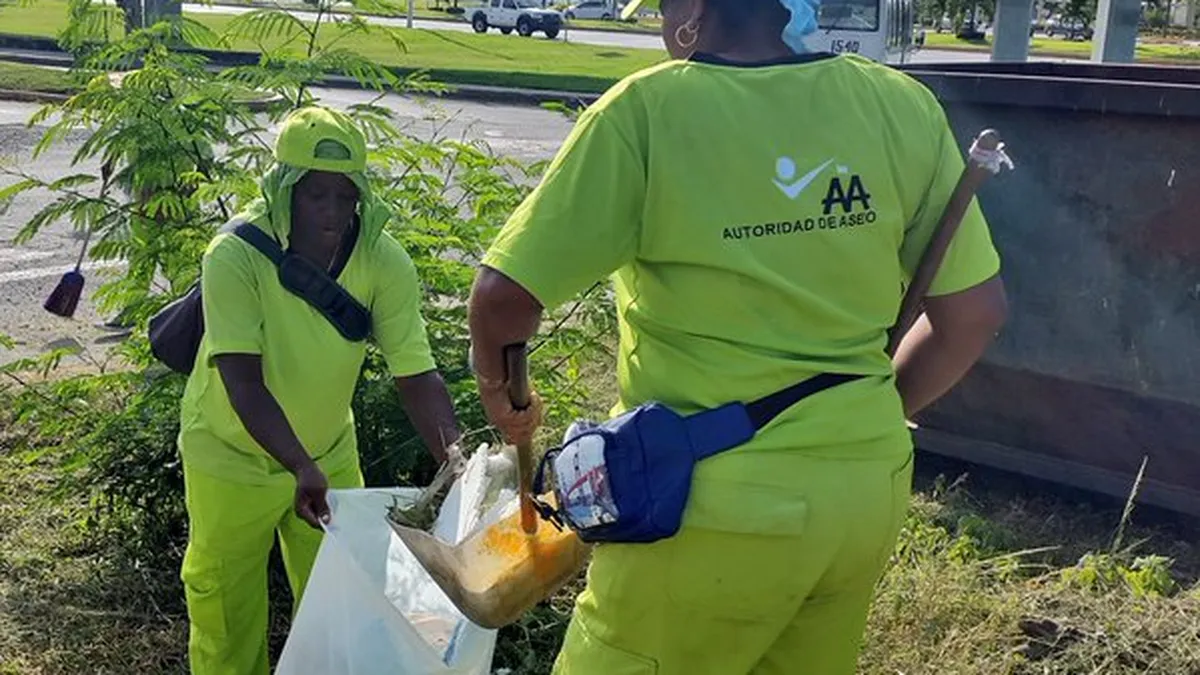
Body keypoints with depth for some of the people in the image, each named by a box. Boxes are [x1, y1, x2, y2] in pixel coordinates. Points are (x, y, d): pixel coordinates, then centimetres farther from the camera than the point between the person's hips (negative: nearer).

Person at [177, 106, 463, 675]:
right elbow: (243, 383, -33)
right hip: (233, 455, -2)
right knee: (227, 607, 16)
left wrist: (456, 460, -37)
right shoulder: (235, 257, -28)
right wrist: (301, 468, -46)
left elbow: (416, 375, -22)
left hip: (329, 452, 3)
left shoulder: (384, 262, -21)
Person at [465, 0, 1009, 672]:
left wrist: (497, 385, 7)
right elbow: (975, 310, 4)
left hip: (721, 505, -5)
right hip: (868, 486, 5)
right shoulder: (903, 106, -2)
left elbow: (505, 296, -14)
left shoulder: (650, 110, -15)